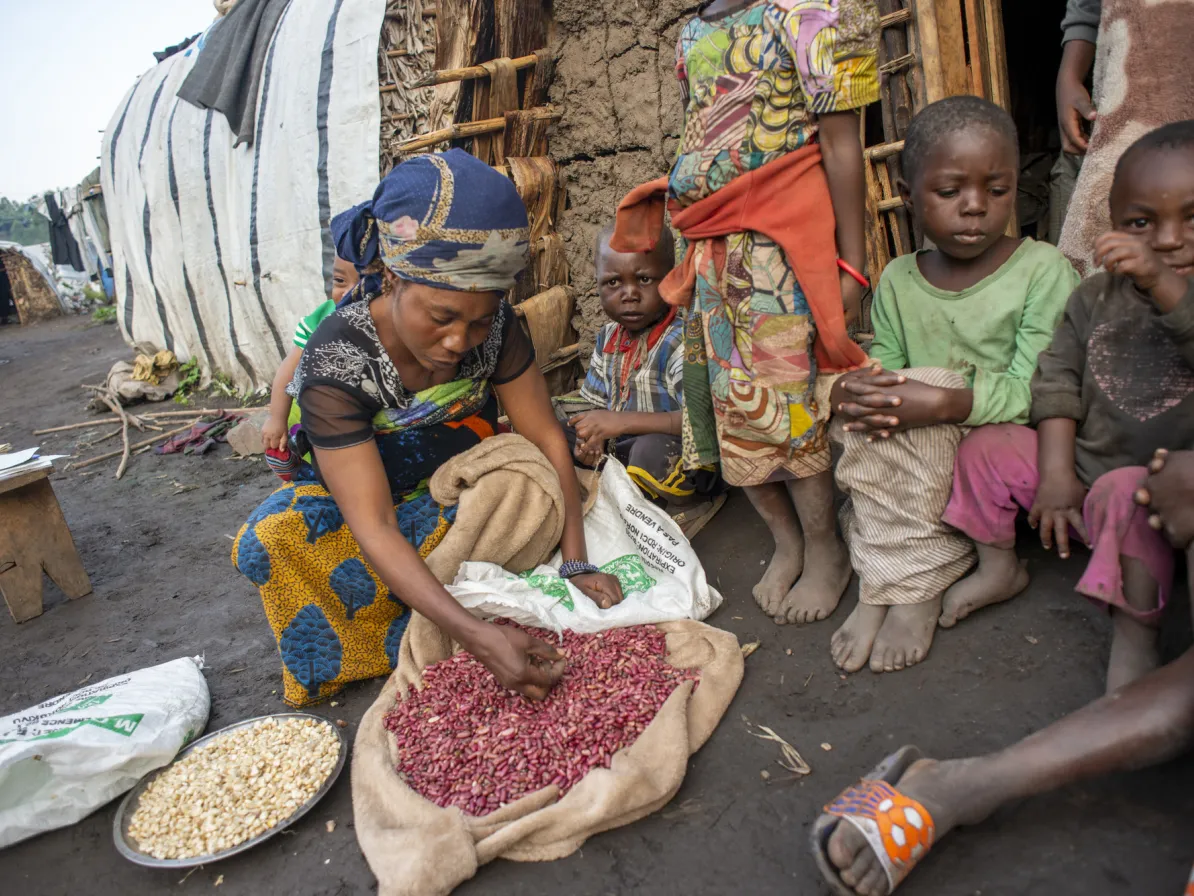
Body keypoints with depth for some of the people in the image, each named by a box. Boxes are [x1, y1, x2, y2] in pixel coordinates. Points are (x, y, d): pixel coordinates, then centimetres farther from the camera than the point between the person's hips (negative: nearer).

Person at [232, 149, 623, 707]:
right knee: (270, 540, -32)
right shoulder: (335, 362, -31)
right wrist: (476, 637, -48)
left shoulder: (493, 327, -20)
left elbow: (547, 441, -15)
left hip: (465, 493, 2)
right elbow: (375, 530, -37)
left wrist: (577, 564, -29)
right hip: (355, 495, -2)